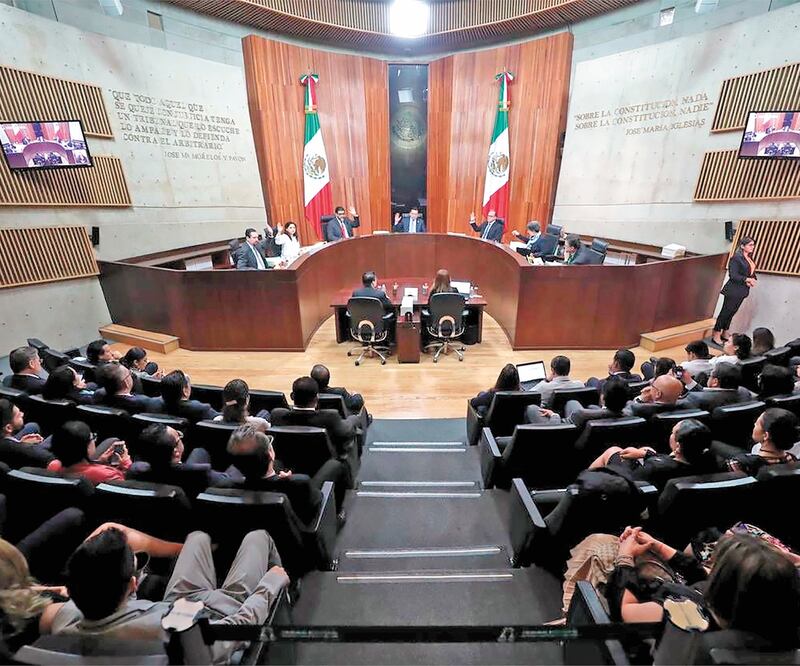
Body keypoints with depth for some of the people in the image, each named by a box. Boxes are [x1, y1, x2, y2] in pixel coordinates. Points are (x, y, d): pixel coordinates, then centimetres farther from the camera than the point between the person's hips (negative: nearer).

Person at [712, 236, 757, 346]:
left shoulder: (749, 258, 11)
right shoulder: (736, 258, -14)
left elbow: (751, 273, 14)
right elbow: (733, 275, -18)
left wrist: (753, 280, -5)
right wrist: (747, 279, -23)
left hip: (742, 291, 8)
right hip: (733, 290, -8)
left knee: (732, 312, 13)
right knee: (726, 311, -4)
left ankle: (725, 333, 22)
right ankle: (716, 335, 2)